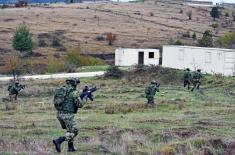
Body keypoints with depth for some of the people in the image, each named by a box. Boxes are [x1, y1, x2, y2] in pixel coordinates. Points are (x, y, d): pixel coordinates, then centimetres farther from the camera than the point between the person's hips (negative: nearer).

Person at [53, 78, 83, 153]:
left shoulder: (61, 89, 12)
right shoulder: (74, 92, -10)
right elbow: (79, 104, -9)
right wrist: (80, 99, 13)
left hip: (59, 114, 8)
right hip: (68, 115, -8)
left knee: (70, 130, 24)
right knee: (74, 132, 1)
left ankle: (71, 147, 24)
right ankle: (58, 141, -17)